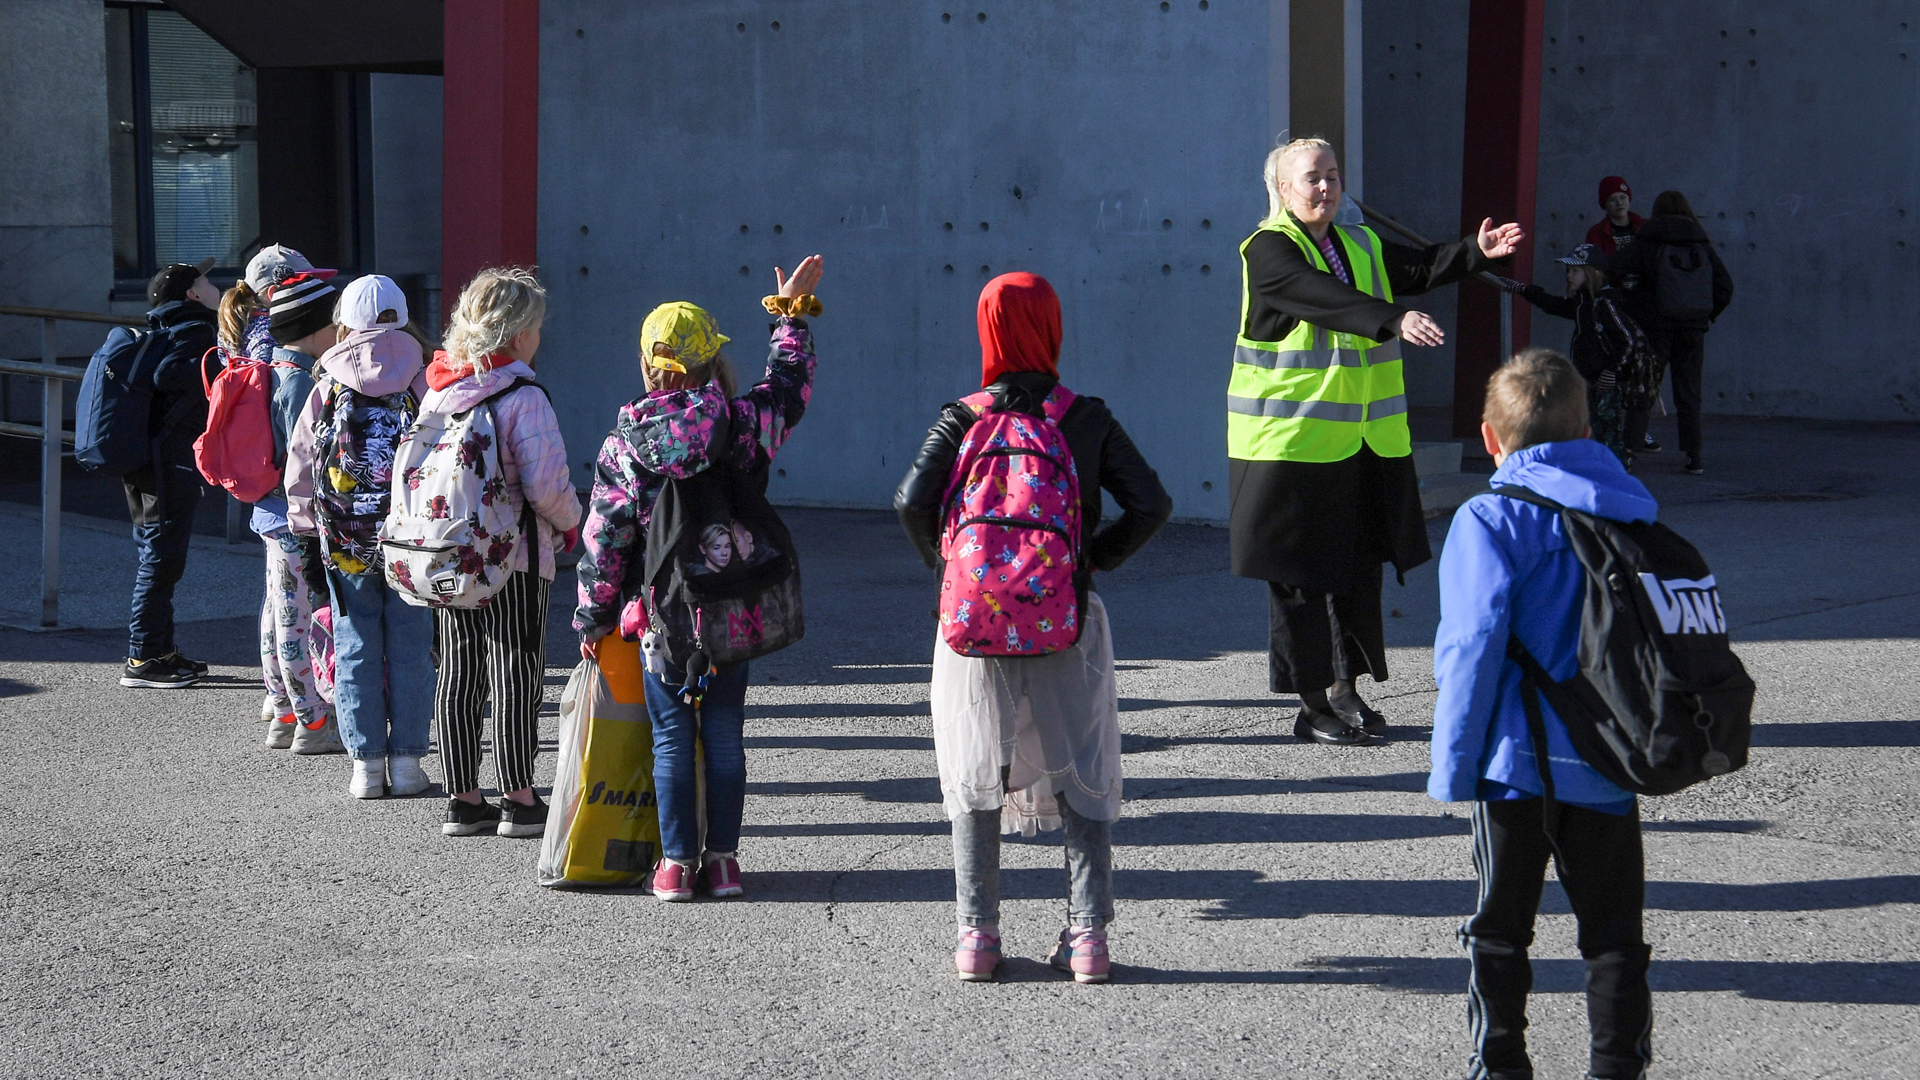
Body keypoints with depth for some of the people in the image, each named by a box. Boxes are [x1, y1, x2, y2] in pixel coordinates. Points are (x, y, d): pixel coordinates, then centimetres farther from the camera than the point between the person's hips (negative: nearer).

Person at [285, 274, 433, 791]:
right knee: (410, 648, 7)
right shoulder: (421, 383, -2)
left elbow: (299, 469, 5)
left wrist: (307, 529, 13)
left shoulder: (326, 390, 1)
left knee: (356, 650, 8)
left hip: (345, 540, 1)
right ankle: (406, 760, 9)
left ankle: (366, 764, 8)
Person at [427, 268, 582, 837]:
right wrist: (569, 523, -1)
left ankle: (464, 799, 16)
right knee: (516, 677, 1)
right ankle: (519, 802, 5)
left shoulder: (437, 392, 6)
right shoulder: (524, 398, -15)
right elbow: (546, 484, -20)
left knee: (458, 676, 11)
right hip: (515, 556, -6)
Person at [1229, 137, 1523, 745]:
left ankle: (1345, 688, 25)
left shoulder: (1361, 247, 15)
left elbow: (1419, 269, 9)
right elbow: (1326, 299, -26)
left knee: (1360, 567, 12)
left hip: (1365, 443, 7)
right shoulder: (1269, 250, -11)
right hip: (1292, 439, -7)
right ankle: (1311, 706, 7)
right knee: (1300, 576, -1)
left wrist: (1478, 253, -9)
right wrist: (1393, 322, -38)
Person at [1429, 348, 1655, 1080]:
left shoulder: (1490, 520, -9)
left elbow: (1472, 648, -14)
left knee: (1501, 928, 10)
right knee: (1613, 930, 11)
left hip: (1519, 761, -4)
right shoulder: (1630, 511, 8)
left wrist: (1454, 765, -9)